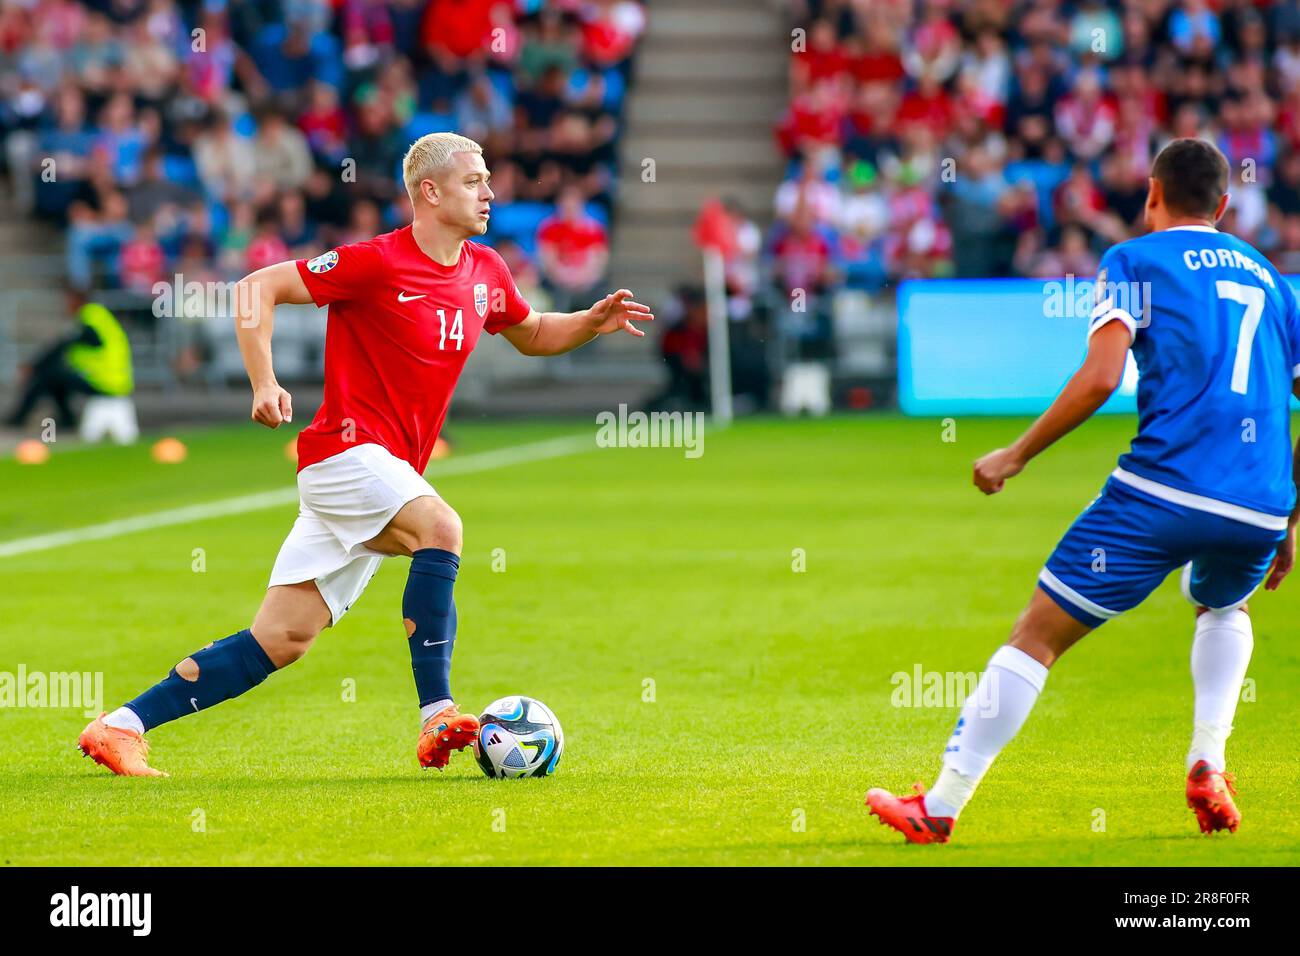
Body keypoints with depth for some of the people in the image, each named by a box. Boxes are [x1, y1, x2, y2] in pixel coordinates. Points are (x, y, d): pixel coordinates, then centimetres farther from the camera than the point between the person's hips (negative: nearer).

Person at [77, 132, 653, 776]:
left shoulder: (484, 272, 10)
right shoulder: (379, 262, -12)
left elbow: (532, 336, 28)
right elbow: (259, 288, -9)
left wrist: (592, 322, 9)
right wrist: (264, 384, -19)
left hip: (391, 475, 7)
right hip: (347, 450, -7)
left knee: (281, 640, 2)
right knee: (440, 529, -31)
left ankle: (120, 727, 5)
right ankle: (436, 720, -31)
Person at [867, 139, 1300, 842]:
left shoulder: (1135, 259, 8)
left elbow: (1100, 376, -8)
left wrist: (1015, 455, 0)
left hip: (1162, 488, -5)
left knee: (1038, 634, 4)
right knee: (1221, 609, 36)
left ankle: (939, 808, 4)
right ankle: (1208, 770, 15)